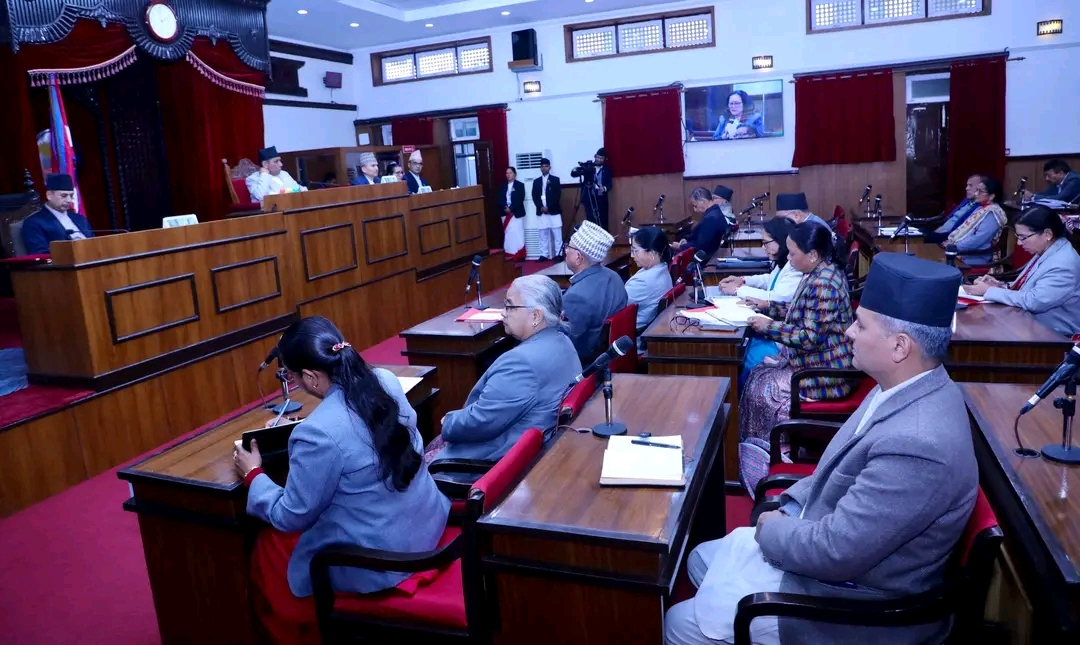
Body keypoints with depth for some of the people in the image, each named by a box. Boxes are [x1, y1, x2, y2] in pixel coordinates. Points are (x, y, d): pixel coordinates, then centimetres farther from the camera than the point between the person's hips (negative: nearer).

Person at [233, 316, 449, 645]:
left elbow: (291, 517, -12)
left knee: (267, 549, 18)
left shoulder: (318, 434, -28)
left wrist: (253, 475, 4)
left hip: (378, 562, -7)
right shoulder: (387, 381, -8)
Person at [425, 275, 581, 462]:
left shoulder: (523, 361, -29)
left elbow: (480, 422, -26)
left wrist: (449, 421, -6)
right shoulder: (560, 341, 2)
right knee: (434, 445, 23)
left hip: (503, 457, -10)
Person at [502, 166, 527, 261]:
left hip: (516, 213, -4)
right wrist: (505, 208, -11)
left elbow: (520, 199, -9)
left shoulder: (520, 185, 1)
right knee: (508, 235, 2)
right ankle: (510, 255, 4)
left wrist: (511, 209, -16)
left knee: (517, 234, -5)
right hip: (506, 214, 4)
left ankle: (519, 255, -1)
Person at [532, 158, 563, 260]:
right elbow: (534, 197, 7)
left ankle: (559, 254, 1)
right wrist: (541, 207, -9)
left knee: (557, 234, -3)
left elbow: (557, 195, -3)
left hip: (554, 211, -2)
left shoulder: (555, 179, 5)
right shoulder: (536, 181, 13)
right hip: (541, 211, 2)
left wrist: (549, 207, -12)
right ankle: (544, 255, 5)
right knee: (543, 234, 1)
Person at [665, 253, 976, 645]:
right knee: (703, 560, 19)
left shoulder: (916, 445, -35)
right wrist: (788, 509, 0)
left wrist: (772, 529, -12)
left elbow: (835, 552, -30)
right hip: (832, 541, 9)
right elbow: (840, 469, 10)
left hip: (855, 603, -9)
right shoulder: (910, 389, -4)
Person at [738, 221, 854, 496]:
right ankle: (758, 446, 16)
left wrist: (769, 326, -19)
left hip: (825, 374, -10)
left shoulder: (823, 284, -27)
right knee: (758, 375, 8)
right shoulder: (820, 273, 5)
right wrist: (767, 306, 11)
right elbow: (803, 312, 19)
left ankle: (767, 453, 14)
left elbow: (810, 338, -27)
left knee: (759, 388, -6)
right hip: (816, 361, 10)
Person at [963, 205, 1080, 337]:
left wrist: (988, 291, -21)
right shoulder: (1045, 252, 6)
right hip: (1033, 324, 8)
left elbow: (1033, 301, -28)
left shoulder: (1064, 264, -23)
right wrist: (1002, 286, -2)